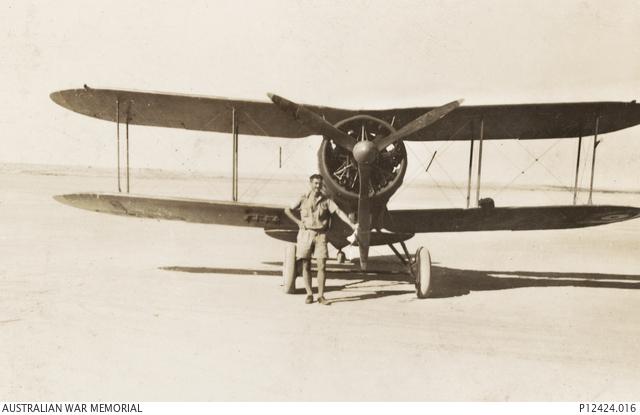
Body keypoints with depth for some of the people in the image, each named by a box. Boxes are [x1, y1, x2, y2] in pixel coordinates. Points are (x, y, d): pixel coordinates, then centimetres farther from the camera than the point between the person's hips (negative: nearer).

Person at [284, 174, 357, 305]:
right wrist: (298, 221, 2)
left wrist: (352, 224, -19)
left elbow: (339, 212, -8)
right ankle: (309, 294, 12)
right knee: (306, 265, 2)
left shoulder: (326, 200, 4)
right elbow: (287, 210, 13)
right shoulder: (303, 199, 5)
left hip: (321, 235, 0)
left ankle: (321, 296, 3)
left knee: (322, 265, -6)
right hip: (306, 234, 0)